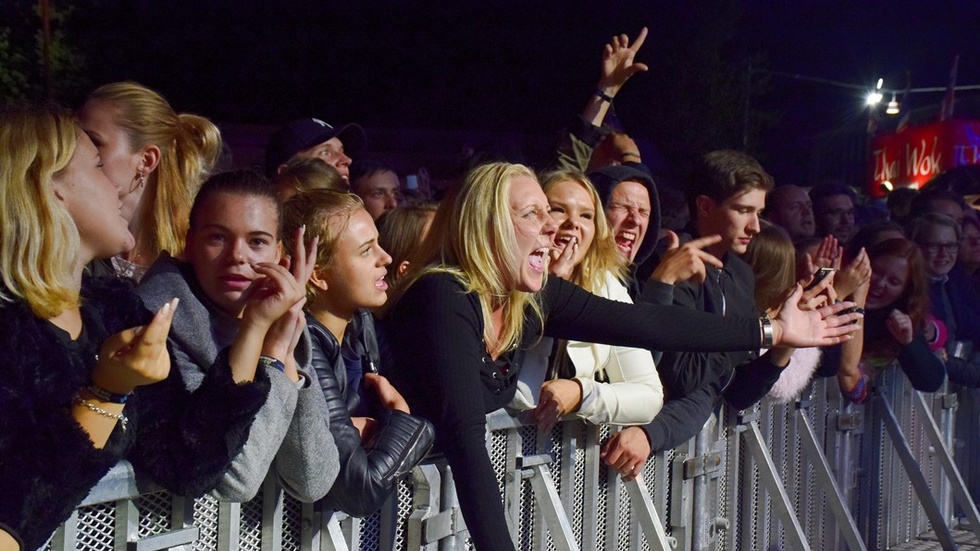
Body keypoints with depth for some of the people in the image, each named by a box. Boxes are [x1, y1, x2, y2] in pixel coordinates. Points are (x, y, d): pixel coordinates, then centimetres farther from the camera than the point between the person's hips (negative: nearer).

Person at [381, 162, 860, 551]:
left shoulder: (532, 298, -2)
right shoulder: (444, 298, -23)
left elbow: (643, 325, -1)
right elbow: (464, 432, -31)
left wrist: (772, 331, 1)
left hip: (480, 497, 7)